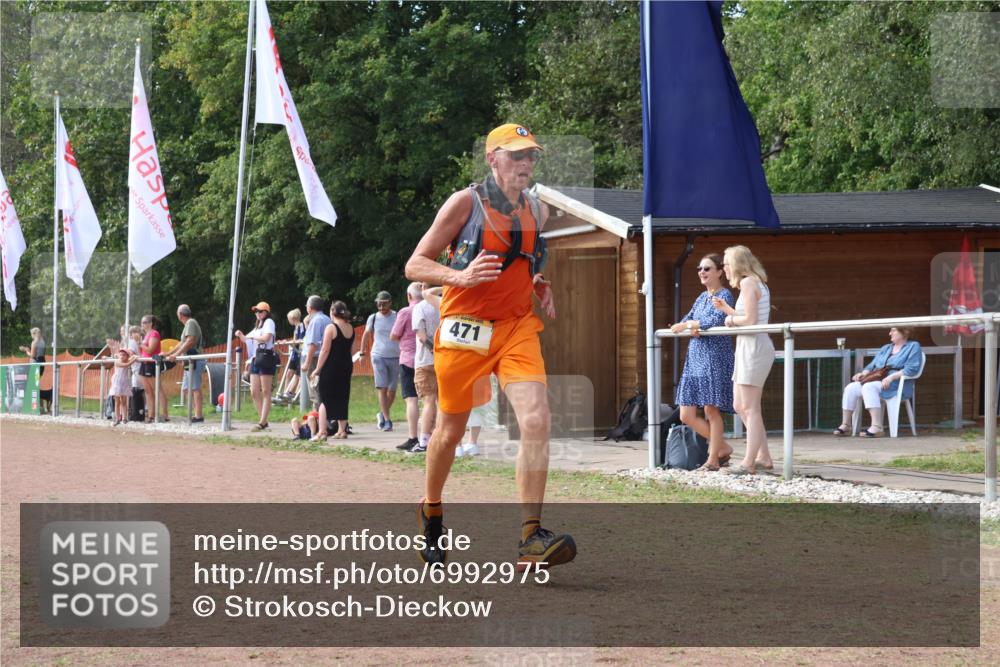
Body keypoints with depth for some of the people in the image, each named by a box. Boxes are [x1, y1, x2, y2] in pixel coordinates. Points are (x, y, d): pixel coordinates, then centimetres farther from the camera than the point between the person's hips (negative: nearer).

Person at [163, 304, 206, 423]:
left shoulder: (191, 323, -7)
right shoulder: (189, 323, 24)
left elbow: (190, 341, -21)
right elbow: (182, 343, 30)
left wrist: (176, 354, -23)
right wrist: (167, 354, 31)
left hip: (194, 361, -10)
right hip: (190, 362, 10)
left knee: (195, 388, -12)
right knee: (189, 388, 10)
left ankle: (199, 415, -16)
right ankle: (196, 413, 9)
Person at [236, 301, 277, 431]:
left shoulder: (269, 322, -3)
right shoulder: (257, 325, 23)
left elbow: (266, 337, -19)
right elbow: (249, 340, 27)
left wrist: (252, 336, -7)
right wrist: (242, 336, 7)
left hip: (266, 358, -9)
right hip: (256, 359, 9)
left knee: (265, 392, -6)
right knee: (254, 392, 5)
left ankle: (263, 422, -9)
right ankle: (262, 419, 13)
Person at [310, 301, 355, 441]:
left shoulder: (331, 328, -13)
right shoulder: (350, 328, 7)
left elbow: (325, 350, -15)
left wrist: (318, 368, -10)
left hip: (331, 366, -6)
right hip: (346, 366, 6)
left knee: (325, 400, -3)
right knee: (342, 399, 14)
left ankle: (322, 432, -10)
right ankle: (342, 430, 15)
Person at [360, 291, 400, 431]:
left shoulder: (397, 317, 0)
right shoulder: (373, 318, 3)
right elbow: (366, 335, 15)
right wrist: (362, 353, 13)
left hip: (395, 357, 1)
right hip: (379, 356, -1)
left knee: (392, 390, 4)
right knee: (382, 388, -9)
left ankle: (382, 414, 25)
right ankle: (387, 420, -8)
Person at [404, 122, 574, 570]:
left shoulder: (537, 211, 9)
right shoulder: (466, 202, -7)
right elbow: (415, 265, -6)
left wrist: (540, 286, 8)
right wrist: (459, 275, -24)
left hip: (518, 327, 3)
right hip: (465, 327, -3)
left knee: (537, 420, -17)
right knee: (450, 432, 8)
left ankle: (531, 538, -19)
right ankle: (431, 513, 37)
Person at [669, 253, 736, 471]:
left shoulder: (724, 295, -5)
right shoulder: (701, 297, 18)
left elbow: (716, 320, -20)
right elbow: (685, 321, 16)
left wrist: (687, 325, -11)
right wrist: (691, 328, -8)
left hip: (715, 357, -8)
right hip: (695, 358, 8)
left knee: (712, 410, -5)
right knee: (687, 415, 3)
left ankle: (713, 459, 5)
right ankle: (722, 447, 18)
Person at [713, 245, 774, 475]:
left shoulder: (748, 283, -12)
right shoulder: (757, 283, 18)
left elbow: (750, 320, -19)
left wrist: (731, 320, -2)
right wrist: (728, 309, 17)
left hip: (754, 347, -10)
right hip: (749, 348, 10)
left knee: (750, 408, -8)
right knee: (740, 406, 12)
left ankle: (749, 463, -7)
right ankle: (764, 457, 13)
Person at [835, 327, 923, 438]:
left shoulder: (913, 347, 2)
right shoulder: (886, 348, 25)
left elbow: (912, 369, -13)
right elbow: (872, 365, 23)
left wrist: (891, 377, -23)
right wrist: (863, 374, 0)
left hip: (897, 385, -7)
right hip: (877, 381, 7)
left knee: (869, 387, -36)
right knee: (851, 388, -16)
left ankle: (876, 427, -44)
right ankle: (846, 425, -9)